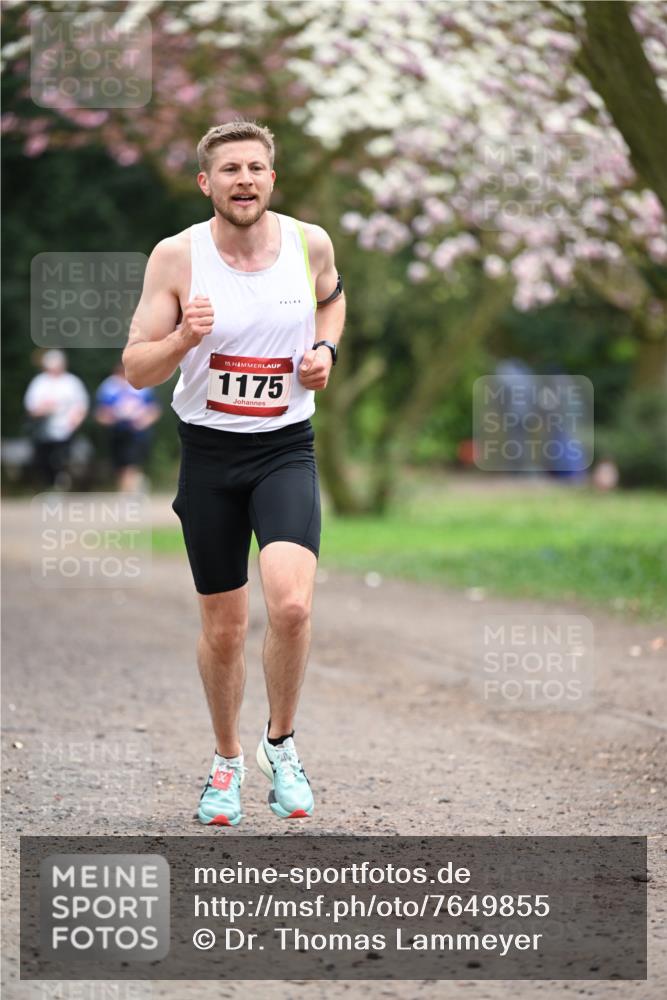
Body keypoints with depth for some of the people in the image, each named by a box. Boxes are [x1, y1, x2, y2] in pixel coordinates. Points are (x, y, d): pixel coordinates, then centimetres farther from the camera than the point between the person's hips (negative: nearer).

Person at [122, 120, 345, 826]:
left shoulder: (310, 242, -4)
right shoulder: (177, 257, -9)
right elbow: (136, 369, -7)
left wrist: (325, 350, 1)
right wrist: (183, 337, -27)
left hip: (286, 450, 0)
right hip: (209, 452, 0)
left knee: (291, 604, -21)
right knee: (223, 629, 8)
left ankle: (281, 741, 3)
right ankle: (227, 761, 32)